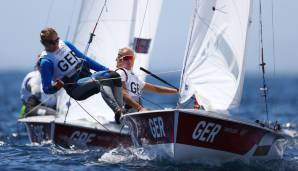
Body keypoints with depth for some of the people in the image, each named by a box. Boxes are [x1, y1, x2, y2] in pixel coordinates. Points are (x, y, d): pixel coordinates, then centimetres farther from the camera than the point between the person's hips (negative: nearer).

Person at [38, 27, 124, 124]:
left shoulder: (65, 44, 12)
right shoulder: (46, 61, -7)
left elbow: (85, 59, 20)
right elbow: (46, 89, -9)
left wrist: (105, 69, 16)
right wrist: (55, 86, -31)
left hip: (88, 76, 7)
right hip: (75, 88, -7)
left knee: (114, 76, -17)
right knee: (102, 80, -33)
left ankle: (120, 109, -25)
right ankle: (117, 111, -49)